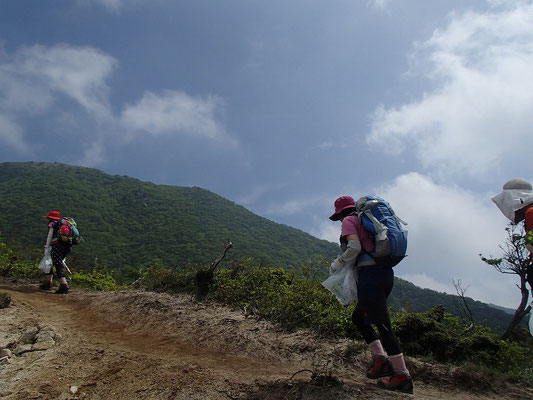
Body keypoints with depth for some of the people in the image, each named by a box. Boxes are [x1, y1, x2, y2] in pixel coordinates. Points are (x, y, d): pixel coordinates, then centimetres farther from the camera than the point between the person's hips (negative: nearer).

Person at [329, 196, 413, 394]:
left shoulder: (349, 221, 1)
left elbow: (355, 246, -16)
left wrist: (339, 262, 0)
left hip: (370, 274, -9)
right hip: (386, 272, 9)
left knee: (382, 324, -6)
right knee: (358, 317, 19)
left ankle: (403, 376, -3)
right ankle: (380, 358, 11)